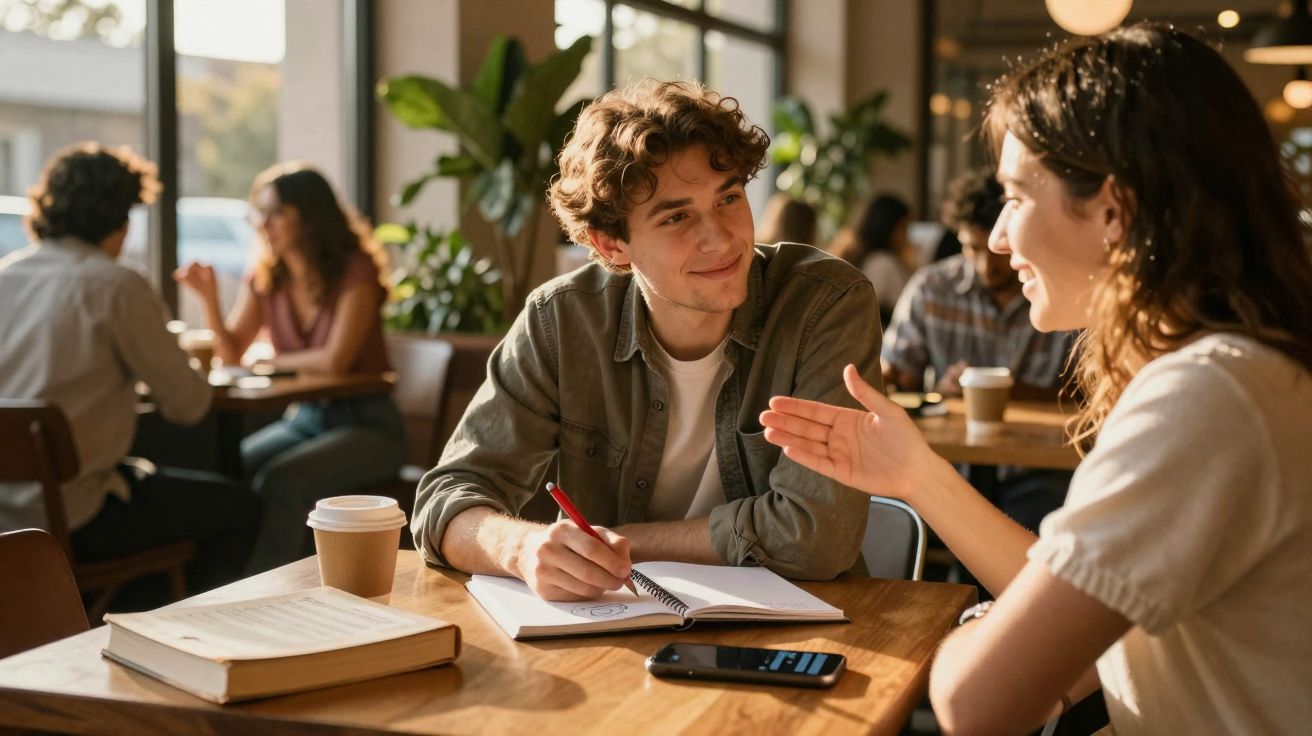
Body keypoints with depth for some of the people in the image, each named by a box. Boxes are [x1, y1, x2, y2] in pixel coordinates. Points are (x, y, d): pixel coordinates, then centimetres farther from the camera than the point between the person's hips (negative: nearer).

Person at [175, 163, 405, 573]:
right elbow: (231, 355, 4)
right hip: (303, 418, 6)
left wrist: (273, 363, -6)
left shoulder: (354, 270, -12)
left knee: (279, 480, -31)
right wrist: (209, 298, -10)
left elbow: (335, 360, -20)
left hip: (366, 425, -6)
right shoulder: (264, 278, 7)